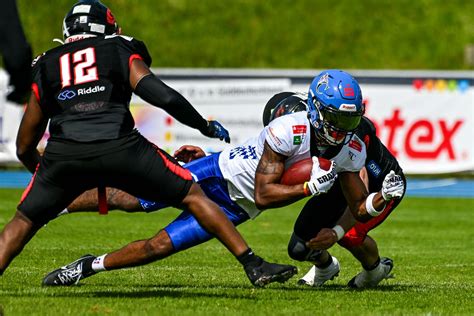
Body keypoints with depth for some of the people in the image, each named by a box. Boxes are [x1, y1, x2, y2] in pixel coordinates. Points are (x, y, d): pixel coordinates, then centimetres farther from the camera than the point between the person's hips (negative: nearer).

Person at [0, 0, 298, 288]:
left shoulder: (46, 67, 24)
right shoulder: (119, 52, 18)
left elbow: (24, 147, 25)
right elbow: (164, 97, 2)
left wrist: (46, 173, 43)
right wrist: (205, 126, 17)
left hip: (63, 155, 2)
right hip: (118, 148, -2)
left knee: (24, 221, 20)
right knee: (194, 196, 12)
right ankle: (255, 266, 7)